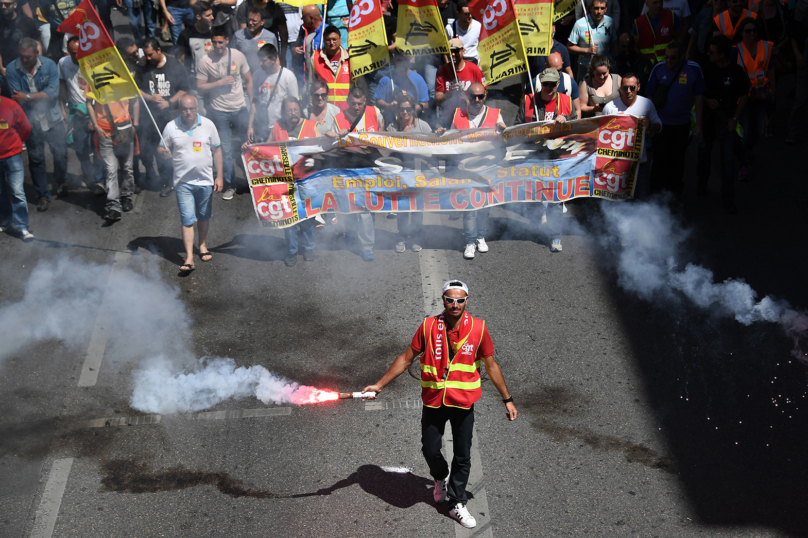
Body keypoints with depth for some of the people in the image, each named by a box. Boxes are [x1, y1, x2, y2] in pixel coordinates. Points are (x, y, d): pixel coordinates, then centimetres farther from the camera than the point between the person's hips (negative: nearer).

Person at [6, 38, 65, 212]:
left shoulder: (49, 65, -8)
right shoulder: (12, 69, -8)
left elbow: (53, 92, -16)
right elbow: (16, 97, -14)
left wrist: (28, 96, -19)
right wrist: (41, 96, -17)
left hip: (53, 119, 0)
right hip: (31, 122, 0)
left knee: (61, 153, 7)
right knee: (36, 159, 5)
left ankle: (61, 181, 38)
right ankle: (43, 195, 17)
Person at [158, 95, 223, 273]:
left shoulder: (208, 125, -1)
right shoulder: (171, 127, -4)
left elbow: (217, 150, 5)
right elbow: (161, 148, 4)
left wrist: (219, 176, 3)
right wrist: (164, 152, -22)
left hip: (205, 180, 2)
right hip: (183, 182, -2)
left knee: (204, 216, 16)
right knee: (187, 220, -6)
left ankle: (203, 245, 38)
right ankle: (189, 258, -5)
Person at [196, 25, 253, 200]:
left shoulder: (238, 56, -3)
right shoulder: (206, 61, -8)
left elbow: (248, 80, 6)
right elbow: (200, 87, -6)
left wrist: (252, 102, 3)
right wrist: (219, 83, -18)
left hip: (240, 107, 1)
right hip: (219, 112, -1)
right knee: (225, 150, 4)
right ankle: (230, 185, 16)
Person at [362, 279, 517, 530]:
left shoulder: (478, 328, -7)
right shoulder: (429, 326, -8)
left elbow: (491, 365, 3)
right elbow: (406, 359, 1)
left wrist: (507, 399, 5)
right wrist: (379, 385, -1)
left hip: (464, 401, 0)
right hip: (433, 400, 0)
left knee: (462, 455, 8)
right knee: (430, 449, 9)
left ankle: (456, 504, 25)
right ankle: (441, 478, 43)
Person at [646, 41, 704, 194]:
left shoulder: (693, 69, -10)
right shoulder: (659, 69, -8)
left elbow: (698, 98, -3)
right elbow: (650, 97, -1)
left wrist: (698, 125, -2)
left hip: (682, 124, 1)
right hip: (661, 123, 0)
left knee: (677, 159, 14)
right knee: (660, 159, 0)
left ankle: (674, 192, 30)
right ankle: (656, 193, 14)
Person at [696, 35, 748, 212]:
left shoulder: (737, 72, -11)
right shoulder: (708, 68, -2)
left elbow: (744, 96, -2)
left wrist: (735, 119, -6)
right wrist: (707, 100, -9)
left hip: (727, 116, -3)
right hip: (708, 114, 3)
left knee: (728, 156, -6)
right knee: (704, 150, 11)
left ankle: (728, 197, -1)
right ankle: (702, 184, 35)